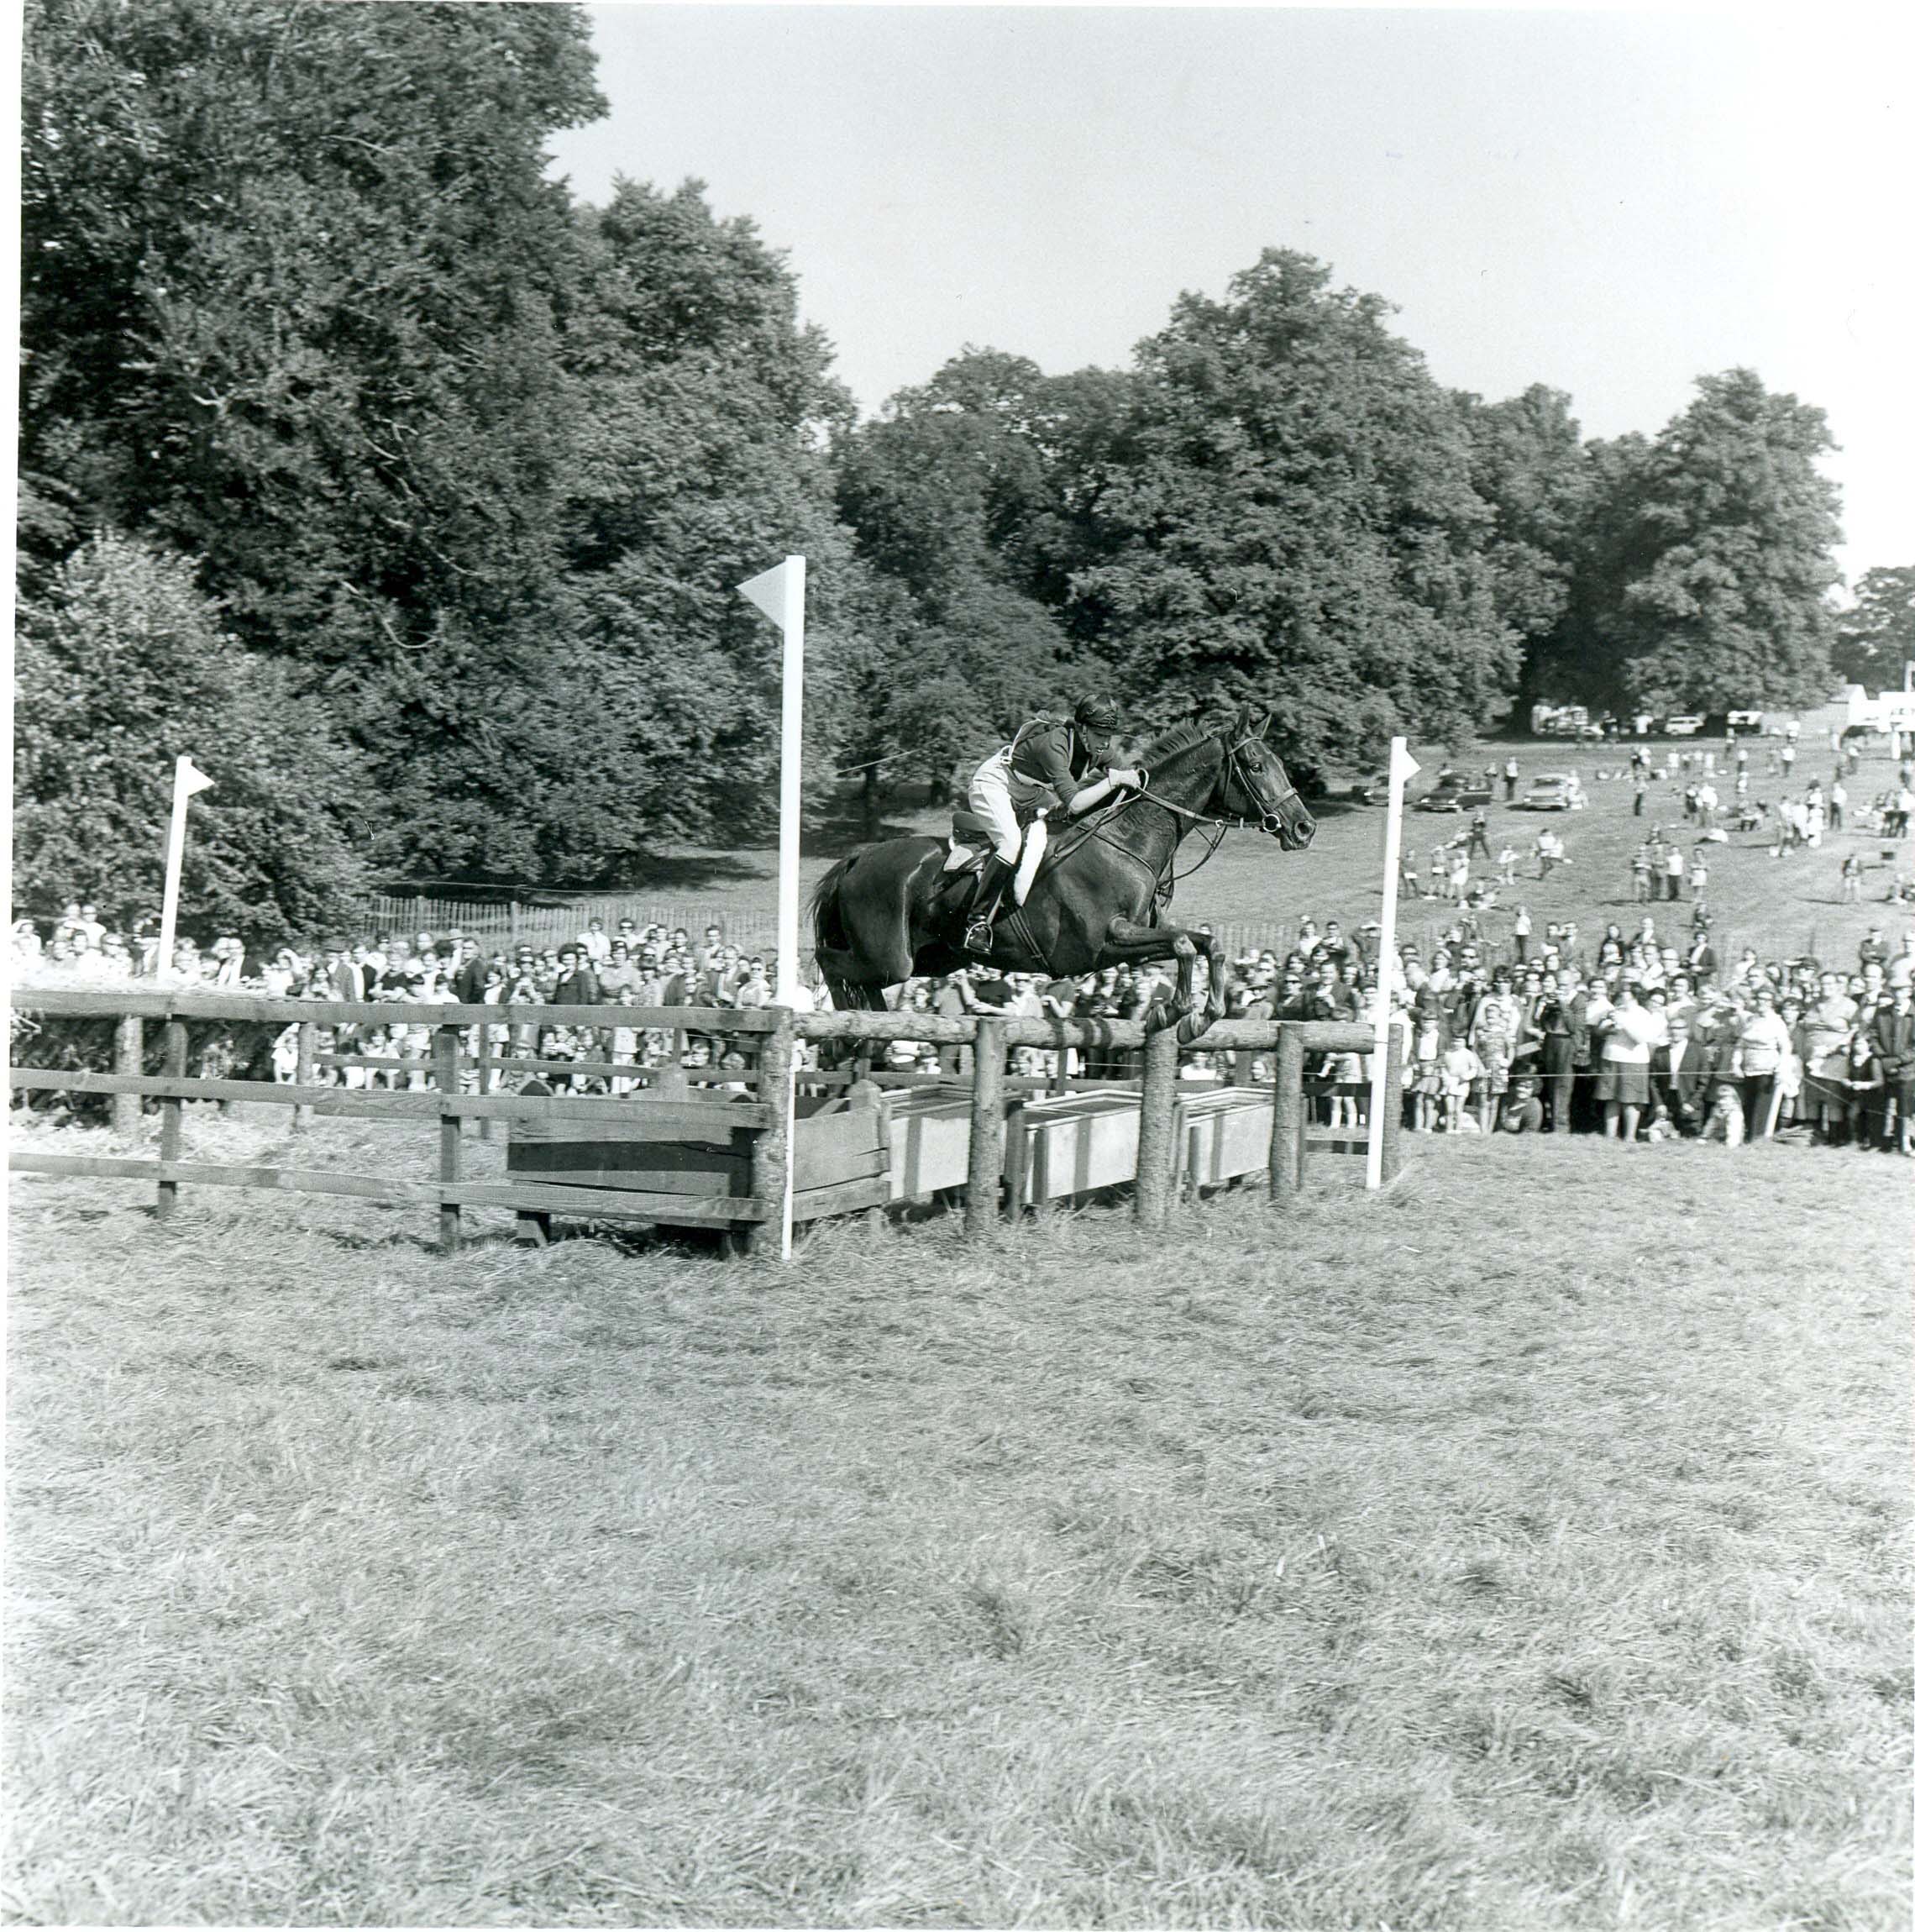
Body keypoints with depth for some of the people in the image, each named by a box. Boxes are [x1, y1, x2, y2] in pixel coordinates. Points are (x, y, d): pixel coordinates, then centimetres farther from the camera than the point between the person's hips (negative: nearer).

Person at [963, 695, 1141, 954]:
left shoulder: (1098, 750, -10)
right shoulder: (1055, 744, -34)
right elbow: (1073, 804, -40)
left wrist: (1129, 777, -14)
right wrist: (1113, 780, -37)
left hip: (1029, 795, 9)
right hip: (993, 784, -9)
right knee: (1012, 843, -31)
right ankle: (978, 921, -27)